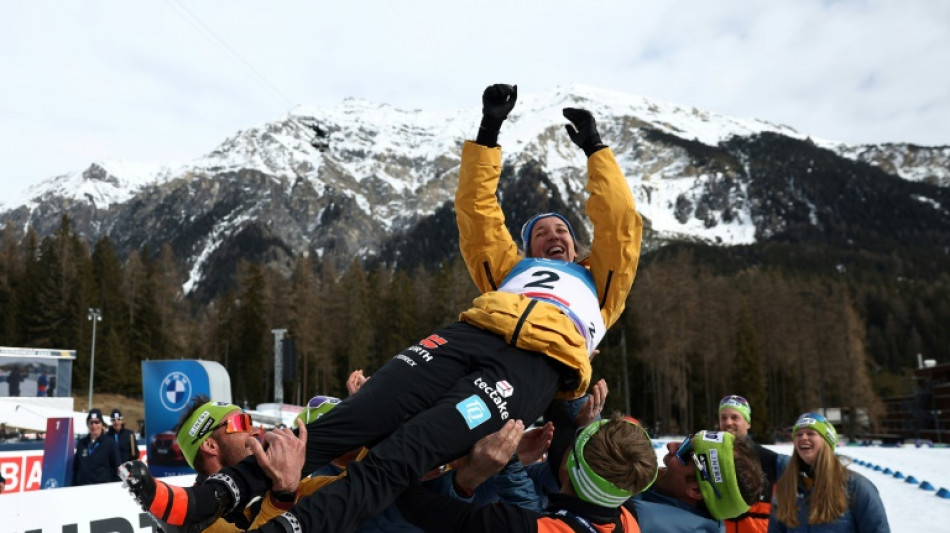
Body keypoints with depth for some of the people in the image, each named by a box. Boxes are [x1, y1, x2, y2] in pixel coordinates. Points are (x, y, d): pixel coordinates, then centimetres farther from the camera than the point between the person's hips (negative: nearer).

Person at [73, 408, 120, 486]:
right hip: (83, 487, 4)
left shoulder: (110, 443, -3)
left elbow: (116, 468, -2)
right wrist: (74, 486, 9)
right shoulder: (82, 443, 9)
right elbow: (76, 467, 14)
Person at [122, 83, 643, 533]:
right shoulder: (510, 269, 39)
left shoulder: (599, 281, 36)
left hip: (535, 364, -3)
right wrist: (487, 134, 29)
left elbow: (620, 226, 25)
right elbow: (478, 214, 33)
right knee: (346, 422, -19)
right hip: (466, 335, 3)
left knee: (401, 454, -27)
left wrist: (596, 150, 30)